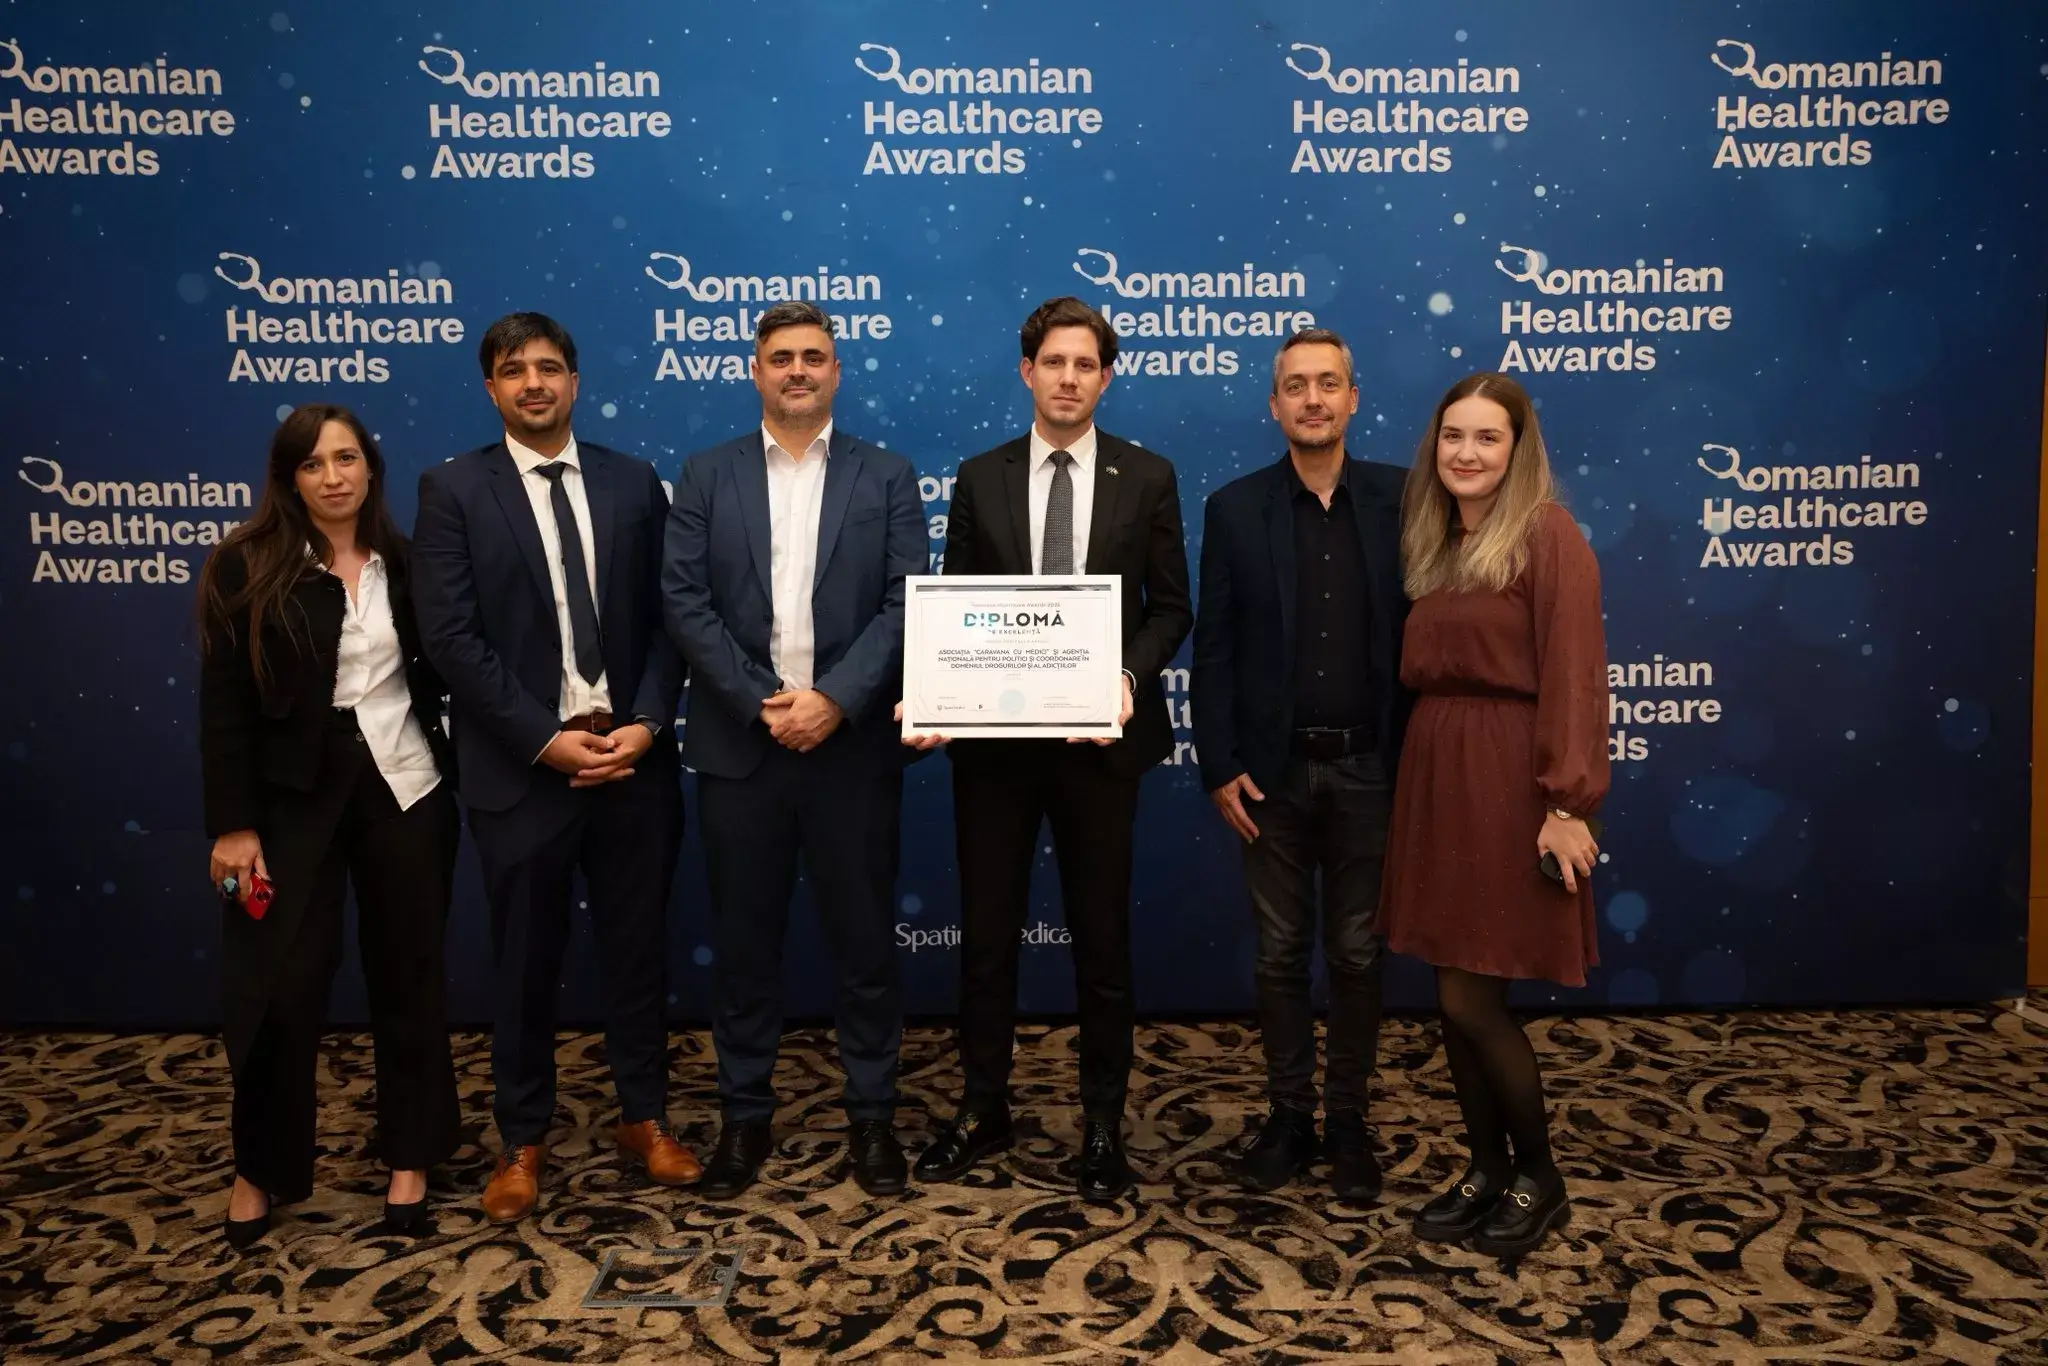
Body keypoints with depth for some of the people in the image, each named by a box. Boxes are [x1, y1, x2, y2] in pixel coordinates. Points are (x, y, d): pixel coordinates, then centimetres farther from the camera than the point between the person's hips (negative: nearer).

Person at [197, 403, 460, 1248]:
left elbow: (435, 674, 6)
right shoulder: (248, 568, -4)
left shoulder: (405, 562, 3)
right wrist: (233, 825, -10)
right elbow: (224, 706, -6)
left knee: (408, 976, 9)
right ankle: (261, 1168, 25)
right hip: (296, 797, -2)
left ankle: (409, 1159, 24)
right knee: (277, 986, 3)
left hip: (406, 790, 2)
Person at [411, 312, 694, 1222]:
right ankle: (523, 1142, 27)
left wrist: (648, 722, -9)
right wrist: (546, 740, -14)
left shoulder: (633, 483, 7)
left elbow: (666, 618, 5)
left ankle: (645, 1120, 29)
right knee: (524, 965, 10)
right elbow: (450, 637, -8)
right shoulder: (453, 490, -1)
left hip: (634, 760, 2)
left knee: (638, 949, 12)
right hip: (522, 766, -2)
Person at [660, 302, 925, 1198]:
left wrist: (833, 698, -15)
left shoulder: (887, 477, 6)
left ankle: (871, 1114, 22)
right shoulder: (707, 476, 8)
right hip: (739, 744, 1)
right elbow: (684, 601, -1)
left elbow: (906, 604, -4)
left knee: (865, 937, 7)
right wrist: (761, 703, -11)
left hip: (853, 745, 0)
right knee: (743, 940, 9)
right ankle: (744, 1114, 24)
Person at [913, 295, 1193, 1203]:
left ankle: (1103, 1126, 23)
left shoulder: (1147, 478, 3)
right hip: (994, 733, 2)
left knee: (1102, 937, 8)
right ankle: (983, 1110, 28)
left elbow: (1170, 607, 3)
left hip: (1100, 735, -1)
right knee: (986, 932, 10)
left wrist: (1129, 674, -16)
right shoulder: (980, 479, 6)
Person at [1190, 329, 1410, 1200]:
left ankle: (1348, 1120, 26)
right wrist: (1219, 767, -6)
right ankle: (1289, 1118, 25)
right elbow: (1213, 648, -1)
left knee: (1358, 953, 10)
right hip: (1273, 769, 0)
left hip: (1368, 767, 0)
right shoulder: (1234, 508, 1)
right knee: (1280, 954, 10)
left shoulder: (1399, 499, 1)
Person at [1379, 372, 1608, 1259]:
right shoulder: (1436, 543, 14)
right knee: (1455, 996, 11)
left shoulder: (1546, 534, -8)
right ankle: (1486, 1170, 27)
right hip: (1434, 773, 7)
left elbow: (1572, 674, -15)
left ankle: (1538, 1179, 20)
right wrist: (1418, 768, 2)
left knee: (1472, 1000, -2)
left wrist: (1569, 802, -20)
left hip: (1507, 779, -7)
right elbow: (1422, 669, 11)